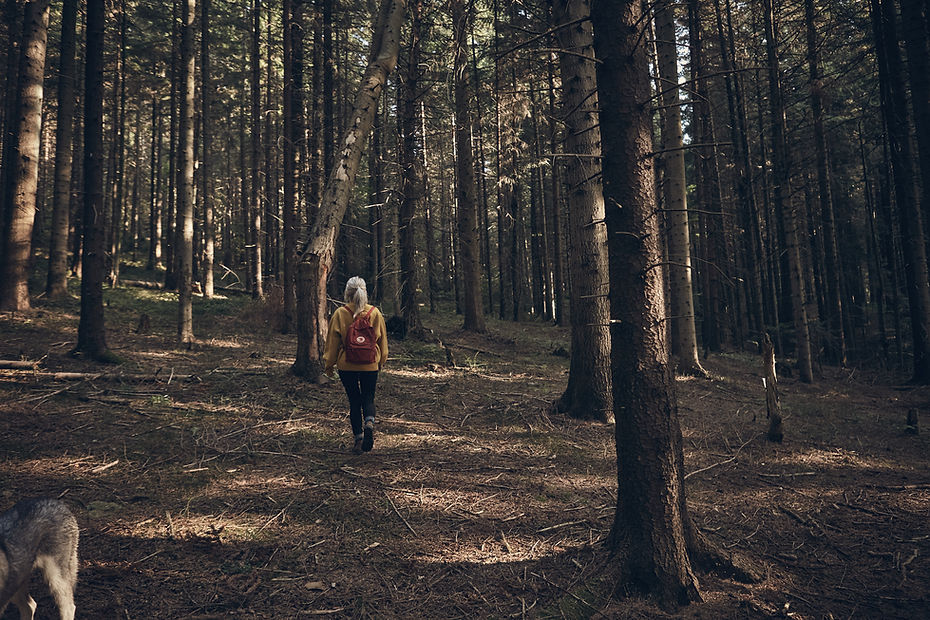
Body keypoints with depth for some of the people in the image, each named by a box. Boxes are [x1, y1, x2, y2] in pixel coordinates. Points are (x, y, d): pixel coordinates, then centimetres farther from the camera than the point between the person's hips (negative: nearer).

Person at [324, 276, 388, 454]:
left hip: (347, 366, -1)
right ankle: (369, 423, -16)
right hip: (370, 366, 1)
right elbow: (382, 339, 8)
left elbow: (332, 341, -1)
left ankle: (359, 438, 8)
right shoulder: (375, 313, -1)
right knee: (368, 398, 13)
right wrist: (381, 361, 21)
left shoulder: (340, 314, -6)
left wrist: (329, 364, 9)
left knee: (354, 401, 9)